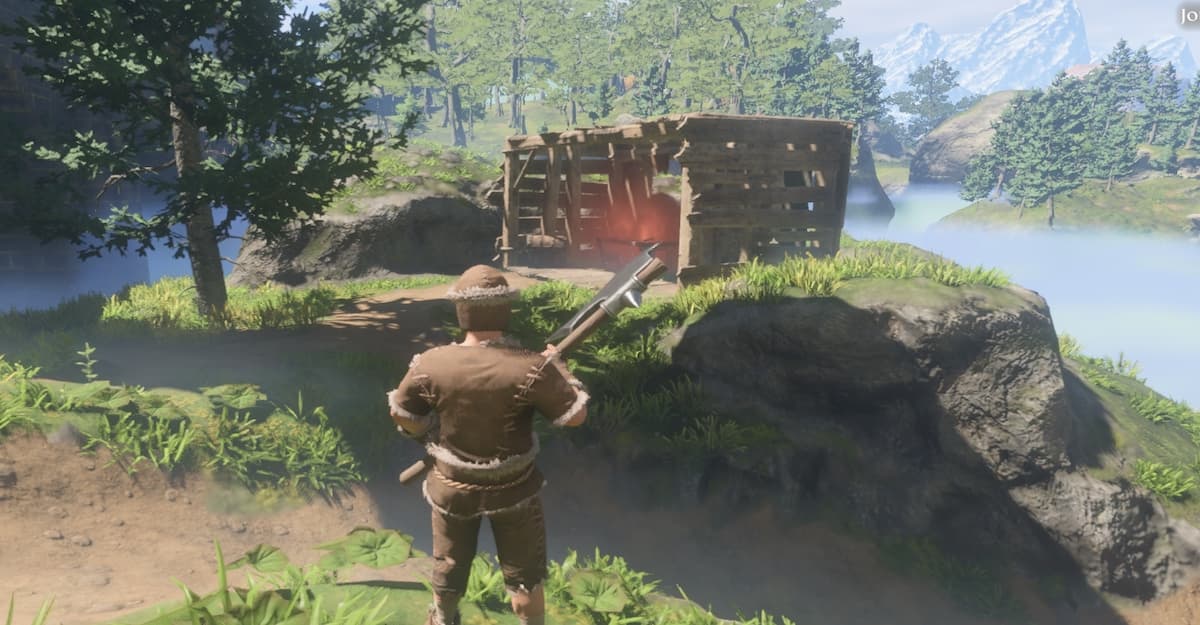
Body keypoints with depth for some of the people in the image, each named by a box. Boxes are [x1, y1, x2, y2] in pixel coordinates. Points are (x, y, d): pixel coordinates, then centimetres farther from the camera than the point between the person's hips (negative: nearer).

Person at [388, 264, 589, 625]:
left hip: (452, 487, 3)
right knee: (524, 573, 18)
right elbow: (576, 414, -18)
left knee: (448, 566, 28)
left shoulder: (430, 364, -21)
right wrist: (557, 364, -4)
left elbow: (402, 415, -6)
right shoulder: (529, 368, -28)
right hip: (513, 489, -3)